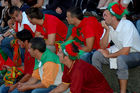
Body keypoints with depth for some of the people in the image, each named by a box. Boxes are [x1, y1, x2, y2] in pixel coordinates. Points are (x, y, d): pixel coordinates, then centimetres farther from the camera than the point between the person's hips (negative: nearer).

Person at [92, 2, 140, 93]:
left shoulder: (127, 25, -26)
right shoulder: (109, 26, -5)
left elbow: (125, 51, -29)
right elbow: (103, 47, -5)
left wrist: (109, 55, -15)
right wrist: (107, 30, -17)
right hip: (119, 51, 7)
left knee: (121, 59, -38)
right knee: (96, 55, -9)